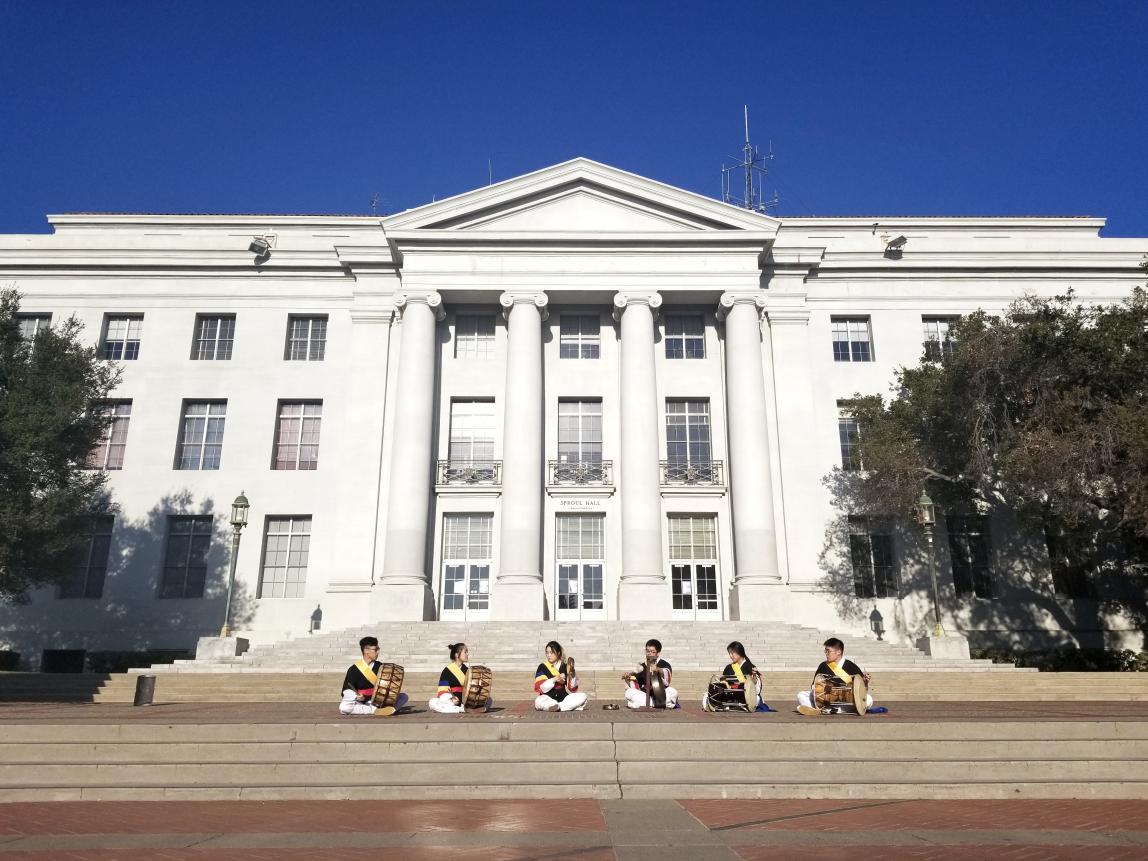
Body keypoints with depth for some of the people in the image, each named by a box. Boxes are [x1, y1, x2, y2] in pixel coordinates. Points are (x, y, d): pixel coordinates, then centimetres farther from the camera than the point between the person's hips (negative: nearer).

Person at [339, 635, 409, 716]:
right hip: (361, 703, -3)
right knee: (344, 707, -35)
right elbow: (347, 690, -5)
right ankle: (374, 710, -32)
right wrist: (357, 697, -24)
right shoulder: (354, 669, -4)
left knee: (403, 696, -11)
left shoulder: (380, 667, 6)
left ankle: (391, 709, -38)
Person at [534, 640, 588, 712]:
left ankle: (558, 707, -25)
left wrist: (571, 675, -13)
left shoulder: (565, 666, 7)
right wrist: (554, 679, -23)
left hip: (563, 697, 3)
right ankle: (570, 706, -28)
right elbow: (541, 688, -12)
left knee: (583, 696, -17)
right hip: (548, 699, -3)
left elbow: (573, 689, 5)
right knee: (539, 701, -36)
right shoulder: (542, 667, -1)